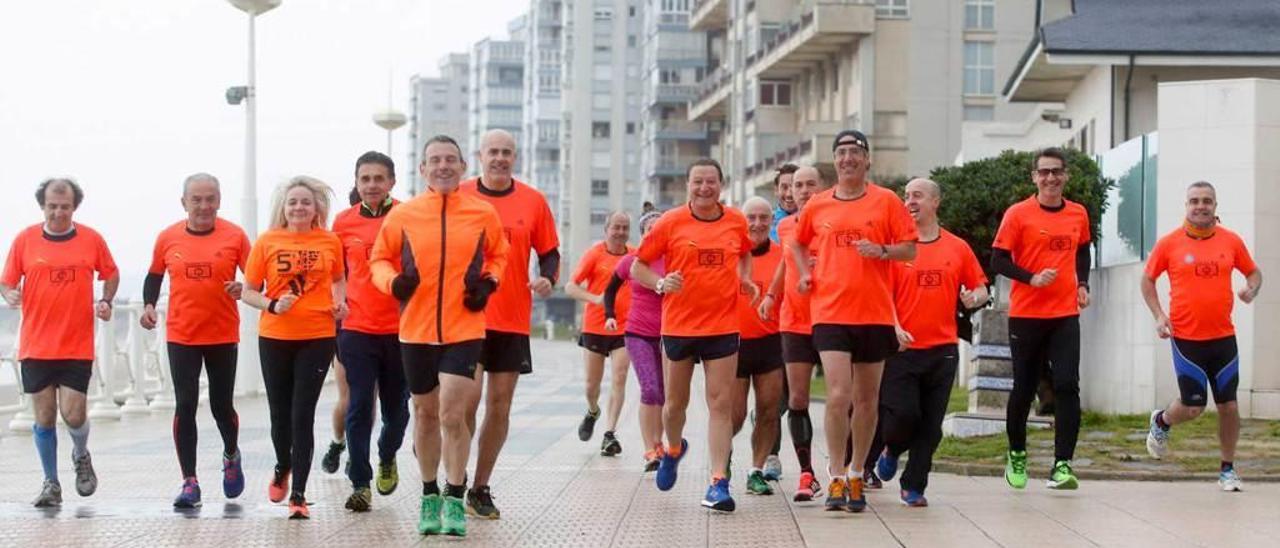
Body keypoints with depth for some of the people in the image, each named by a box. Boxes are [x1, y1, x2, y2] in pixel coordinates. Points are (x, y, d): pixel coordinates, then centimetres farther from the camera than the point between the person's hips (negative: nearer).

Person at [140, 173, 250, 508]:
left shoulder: (234, 236, -5)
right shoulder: (168, 238, 1)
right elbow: (155, 275, 16)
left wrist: (244, 288, -22)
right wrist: (148, 305, 0)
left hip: (223, 336, -1)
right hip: (181, 337, 1)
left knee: (222, 406, 7)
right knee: (185, 407, -3)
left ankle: (231, 456, 38)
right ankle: (190, 483, 4)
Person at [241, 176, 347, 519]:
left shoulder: (330, 242, 3)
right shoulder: (267, 242, 0)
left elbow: (339, 279, 21)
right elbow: (248, 292, 3)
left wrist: (341, 302, 2)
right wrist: (272, 305, -15)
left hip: (318, 338, -1)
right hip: (274, 338, 1)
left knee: (303, 415, -5)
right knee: (280, 412, 10)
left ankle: (298, 494, 0)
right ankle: (283, 468, 41)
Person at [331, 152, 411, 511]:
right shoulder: (344, 222, 5)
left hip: (400, 329, -1)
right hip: (357, 329, 1)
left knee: (396, 407, 10)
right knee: (359, 407, -4)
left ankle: (387, 459, 38)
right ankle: (360, 484, 2)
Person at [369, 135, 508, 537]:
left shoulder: (483, 213, 0)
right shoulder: (402, 215, 0)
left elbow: (498, 254, 15)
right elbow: (380, 259, 9)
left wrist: (489, 282, -3)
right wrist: (394, 282, -12)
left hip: (464, 329, -2)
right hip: (415, 330, 2)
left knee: (452, 415, -11)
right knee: (425, 413, 13)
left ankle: (454, 501, 1)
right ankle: (430, 496, 29)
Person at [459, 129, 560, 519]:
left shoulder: (533, 202, 5)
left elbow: (549, 252, 12)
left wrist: (548, 278, -8)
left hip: (513, 321, 2)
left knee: (499, 406, 6)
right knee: (468, 397, -13)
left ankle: (480, 488, 17)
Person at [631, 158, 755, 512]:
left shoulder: (736, 221, 4)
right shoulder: (671, 223, -4)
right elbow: (637, 267, 2)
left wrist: (745, 280, 6)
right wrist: (661, 283, -17)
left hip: (723, 326, 1)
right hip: (678, 326, -1)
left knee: (721, 403, -6)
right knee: (675, 403, 12)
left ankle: (719, 483, -7)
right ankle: (673, 450, 43)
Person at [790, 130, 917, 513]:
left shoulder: (886, 201, 2)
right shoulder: (816, 206, 8)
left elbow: (910, 250, 2)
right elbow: (798, 244, 26)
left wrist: (882, 250, -17)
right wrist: (805, 274, 9)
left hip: (875, 314, 0)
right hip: (830, 313, 0)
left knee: (867, 399, 8)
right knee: (838, 395, -13)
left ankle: (857, 476, 22)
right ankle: (837, 479, -6)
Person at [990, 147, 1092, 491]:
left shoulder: (1078, 214, 8)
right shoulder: (1018, 214, -4)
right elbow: (998, 260, -5)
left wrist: (1082, 285, 11)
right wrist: (1032, 278, -18)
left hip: (1066, 315, 2)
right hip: (1025, 315, -2)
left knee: (1067, 386, -11)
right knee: (1023, 388, 7)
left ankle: (1062, 465, -11)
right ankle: (1017, 455, 29)